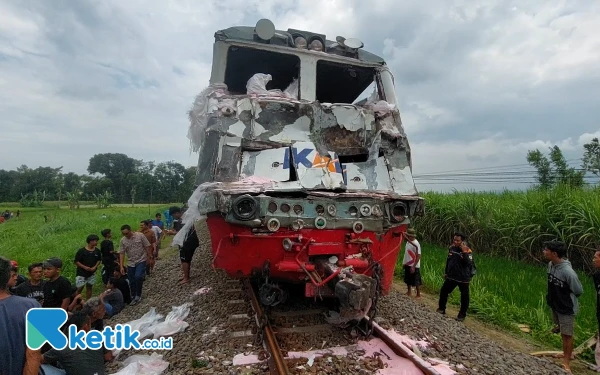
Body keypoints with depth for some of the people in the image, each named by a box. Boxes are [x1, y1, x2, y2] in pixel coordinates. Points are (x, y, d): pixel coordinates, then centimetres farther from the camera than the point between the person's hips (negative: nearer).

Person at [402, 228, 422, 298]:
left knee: (416, 281, 4)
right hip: (407, 265, 9)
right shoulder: (408, 242, 4)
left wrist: (413, 266, -23)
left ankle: (418, 295, 18)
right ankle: (409, 292, 35)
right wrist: (404, 262, 14)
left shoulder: (416, 244, -22)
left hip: (414, 266, -9)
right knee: (408, 280, 20)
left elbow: (418, 256, -22)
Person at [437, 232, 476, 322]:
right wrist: (446, 272, 16)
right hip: (451, 276, 5)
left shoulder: (467, 250, -17)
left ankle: (462, 315, 22)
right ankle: (441, 309, 26)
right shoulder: (451, 248, -1)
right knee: (443, 291, 9)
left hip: (463, 278, -5)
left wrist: (464, 252, -34)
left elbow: (469, 264, -29)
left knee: (464, 297, 6)